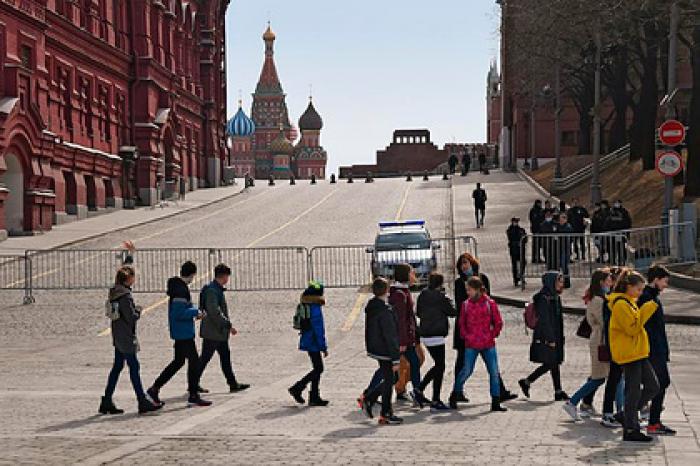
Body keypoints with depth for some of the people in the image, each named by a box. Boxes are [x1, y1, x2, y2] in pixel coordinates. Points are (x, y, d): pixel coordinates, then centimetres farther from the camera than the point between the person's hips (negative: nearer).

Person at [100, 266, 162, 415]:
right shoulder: (125, 295, -18)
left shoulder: (114, 292, 10)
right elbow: (131, 317, -20)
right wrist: (138, 310, 0)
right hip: (126, 337, -9)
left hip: (118, 336, 9)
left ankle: (107, 402, 15)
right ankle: (142, 402, 1)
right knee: (134, 368, -3)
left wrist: (135, 310, 6)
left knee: (117, 367, 13)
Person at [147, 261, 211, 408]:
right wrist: (195, 312, -13)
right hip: (184, 332, -10)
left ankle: (155, 389, 16)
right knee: (194, 361, 0)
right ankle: (193, 396, 6)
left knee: (178, 361, 16)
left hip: (178, 332, 10)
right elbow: (179, 313, -25)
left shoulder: (176, 286, 11)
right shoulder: (181, 289, -19)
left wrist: (195, 312, 13)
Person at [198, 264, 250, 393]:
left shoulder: (217, 289, 13)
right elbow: (215, 312, -26)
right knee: (205, 358, -2)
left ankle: (233, 384, 15)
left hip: (219, 332, 10)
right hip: (212, 332, -10)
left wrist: (227, 326, 21)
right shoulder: (212, 290, -19)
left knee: (225, 357, 11)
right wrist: (229, 325, -22)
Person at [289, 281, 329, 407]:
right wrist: (324, 347, -16)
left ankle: (314, 398, 14)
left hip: (308, 340, 10)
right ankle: (297, 389, 0)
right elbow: (318, 329, -20)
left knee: (318, 369, 12)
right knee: (318, 369, -3)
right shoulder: (315, 308, -19)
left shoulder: (306, 306, 11)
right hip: (314, 343, -10)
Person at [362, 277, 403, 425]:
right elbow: (390, 336, -22)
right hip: (384, 351, -9)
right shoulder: (385, 310, -23)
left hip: (374, 349, 9)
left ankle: (368, 399, 20)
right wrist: (395, 359, -18)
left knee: (389, 379, 19)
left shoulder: (370, 306, 5)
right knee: (388, 381, 2)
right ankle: (386, 415, 9)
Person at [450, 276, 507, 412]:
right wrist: (466, 336, 0)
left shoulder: (490, 303, -1)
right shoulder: (466, 304, 4)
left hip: (488, 344, 0)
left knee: (494, 372, 0)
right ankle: (454, 396, 19)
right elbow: (462, 323, 11)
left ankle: (496, 403, 7)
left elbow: (498, 323, 4)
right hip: (471, 345, 0)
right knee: (466, 371, -1)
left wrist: (492, 335, -2)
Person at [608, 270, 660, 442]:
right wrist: (646, 310, -15)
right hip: (629, 353, -10)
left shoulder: (628, 302, 18)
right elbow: (632, 327, -20)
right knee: (633, 391, -5)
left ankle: (630, 412, 19)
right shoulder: (621, 304, -14)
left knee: (653, 387, 9)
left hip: (638, 353, 10)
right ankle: (630, 430, 2)